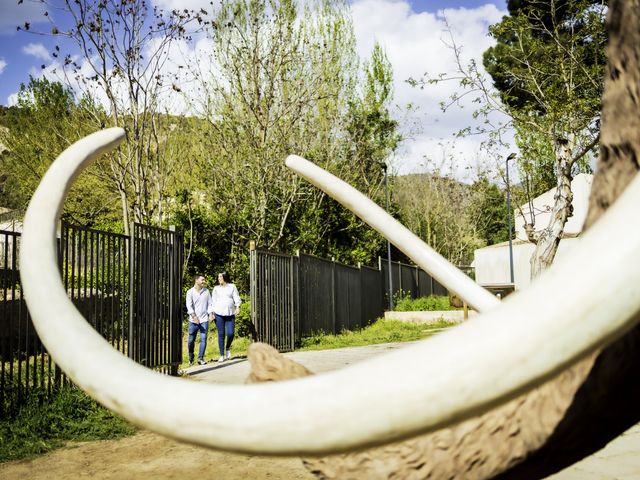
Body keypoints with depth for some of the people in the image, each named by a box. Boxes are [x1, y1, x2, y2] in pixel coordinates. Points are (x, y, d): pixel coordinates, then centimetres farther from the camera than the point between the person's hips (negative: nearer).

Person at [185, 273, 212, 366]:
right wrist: (194, 316, -19)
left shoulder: (206, 291, 8)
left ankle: (200, 358, 1)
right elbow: (189, 305, -8)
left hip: (204, 319, 2)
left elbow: (210, 303, 11)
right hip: (193, 320, -1)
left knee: (203, 339, -5)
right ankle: (191, 358, 23)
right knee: (191, 340, 6)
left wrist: (210, 314, -4)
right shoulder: (190, 292, -1)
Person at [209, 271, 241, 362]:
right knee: (221, 334, 0)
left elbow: (236, 298, 2)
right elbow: (213, 301, 12)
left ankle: (228, 348, 21)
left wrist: (237, 307, -15)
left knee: (230, 333, -9)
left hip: (230, 314, -1)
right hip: (219, 314, 1)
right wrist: (211, 312, 4)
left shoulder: (232, 287, 10)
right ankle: (222, 355, 6)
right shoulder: (216, 288, 13)